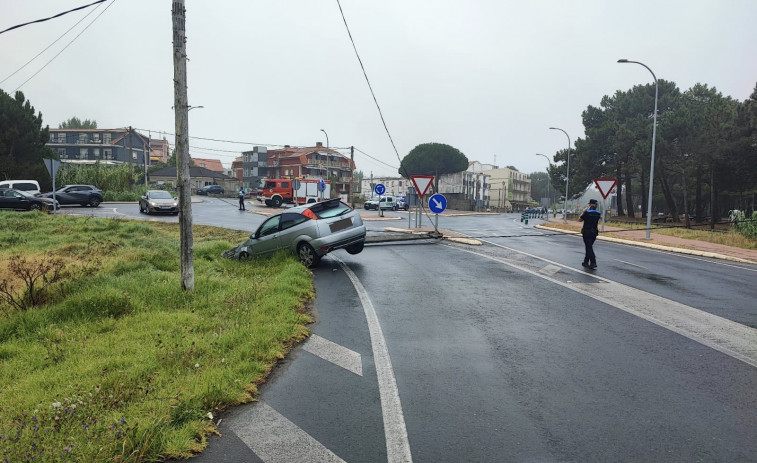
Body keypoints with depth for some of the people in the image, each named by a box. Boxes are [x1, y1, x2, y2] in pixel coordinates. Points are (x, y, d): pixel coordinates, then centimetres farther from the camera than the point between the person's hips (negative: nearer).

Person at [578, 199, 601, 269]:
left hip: (586, 232, -6)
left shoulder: (587, 212, -15)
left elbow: (579, 220, -3)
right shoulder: (598, 213, 3)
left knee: (589, 247, -5)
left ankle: (593, 262, -14)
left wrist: (583, 211, 4)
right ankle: (586, 262, 26)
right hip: (594, 232, 6)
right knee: (589, 247, 17)